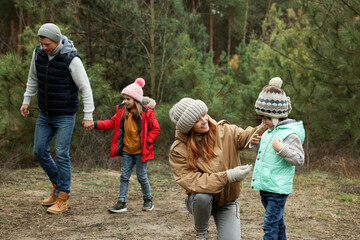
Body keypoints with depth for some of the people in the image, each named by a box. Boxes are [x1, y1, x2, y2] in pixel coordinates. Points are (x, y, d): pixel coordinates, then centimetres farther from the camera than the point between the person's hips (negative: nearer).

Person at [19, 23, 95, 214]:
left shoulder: (71, 59, -21)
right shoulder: (38, 52, -3)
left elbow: (85, 88, -15)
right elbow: (33, 78, 15)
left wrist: (88, 116, -16)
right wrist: (26, 101, 14)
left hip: (65, 116, -6)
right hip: (45, 114, 6)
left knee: (61, 155, -5)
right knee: (40, 151, 8)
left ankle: (62, 199, 6)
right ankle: (58, 185, 29)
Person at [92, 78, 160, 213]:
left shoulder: (146, 112, -10)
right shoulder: (122, 111, 4)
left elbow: (155, 128, -6)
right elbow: (112, 123, 7)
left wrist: (147, 143, -13)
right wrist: (95, 125, -4)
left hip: (141, 151, -5)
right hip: (127, 151, 5)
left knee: (142, 177, 4)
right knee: (124, 177, 5)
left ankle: (148, 200, 23)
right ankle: (121, 203, 11)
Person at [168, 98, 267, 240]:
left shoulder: (224, 131, -8)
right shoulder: (178, 150, -17)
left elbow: (247, 137, -21)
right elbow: (192, 182, -24)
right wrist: (228, 176, -30)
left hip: (227, 203, 1)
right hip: (200, 201, -1)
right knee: (202, 196, -35)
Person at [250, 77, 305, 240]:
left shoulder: (290, 134, -15)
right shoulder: (270, 131, 12)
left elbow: (299, 159, -18)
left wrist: (282, 149, -31)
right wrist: (258, 144, 8)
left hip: (278, 189, -9)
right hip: (265, 187, 9)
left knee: (270, 225, -9)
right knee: (277, 221, 21)